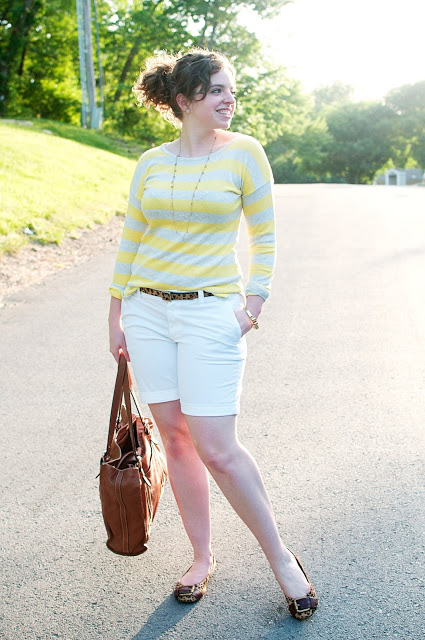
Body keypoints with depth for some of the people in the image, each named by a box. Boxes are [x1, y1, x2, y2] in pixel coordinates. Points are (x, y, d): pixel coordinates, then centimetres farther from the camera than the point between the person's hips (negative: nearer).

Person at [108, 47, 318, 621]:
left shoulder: (244, 152, -1)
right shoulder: (151, 163, 7)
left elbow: (264, 235, 3)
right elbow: (130, 241, 12)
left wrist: (255, 300, -7)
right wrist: (117, 316, 11)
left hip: (211, 314, -4)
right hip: (147, 312, 4)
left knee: (217, 450, -8)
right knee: (176, 439, 7)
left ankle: (281, 558, 13)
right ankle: (202, 557, 24)